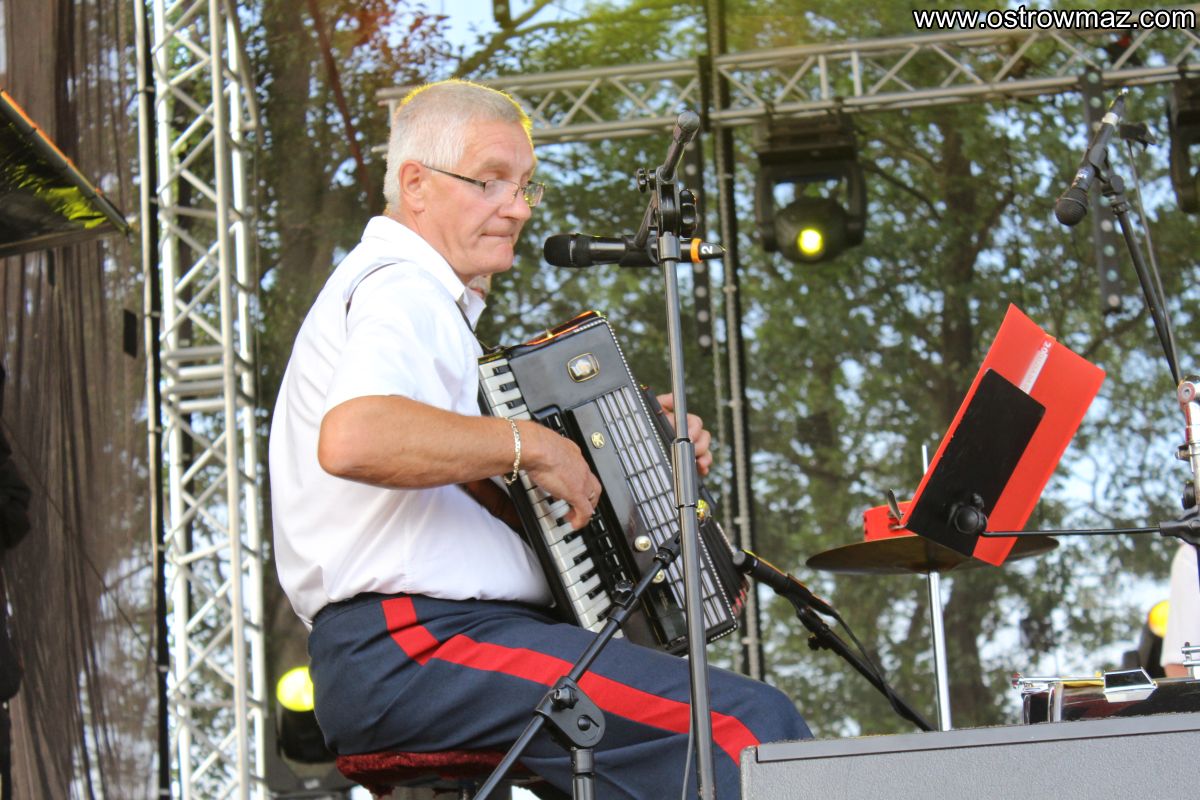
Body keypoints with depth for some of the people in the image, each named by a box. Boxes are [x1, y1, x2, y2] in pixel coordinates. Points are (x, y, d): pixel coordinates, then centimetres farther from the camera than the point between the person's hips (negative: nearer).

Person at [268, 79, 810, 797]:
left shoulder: (422, 299, 27)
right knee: (751, 723, -20)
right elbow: (352, 440, -30)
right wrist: (529, 444, -20)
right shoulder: (402, 293, -8)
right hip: (412, 649, -11)